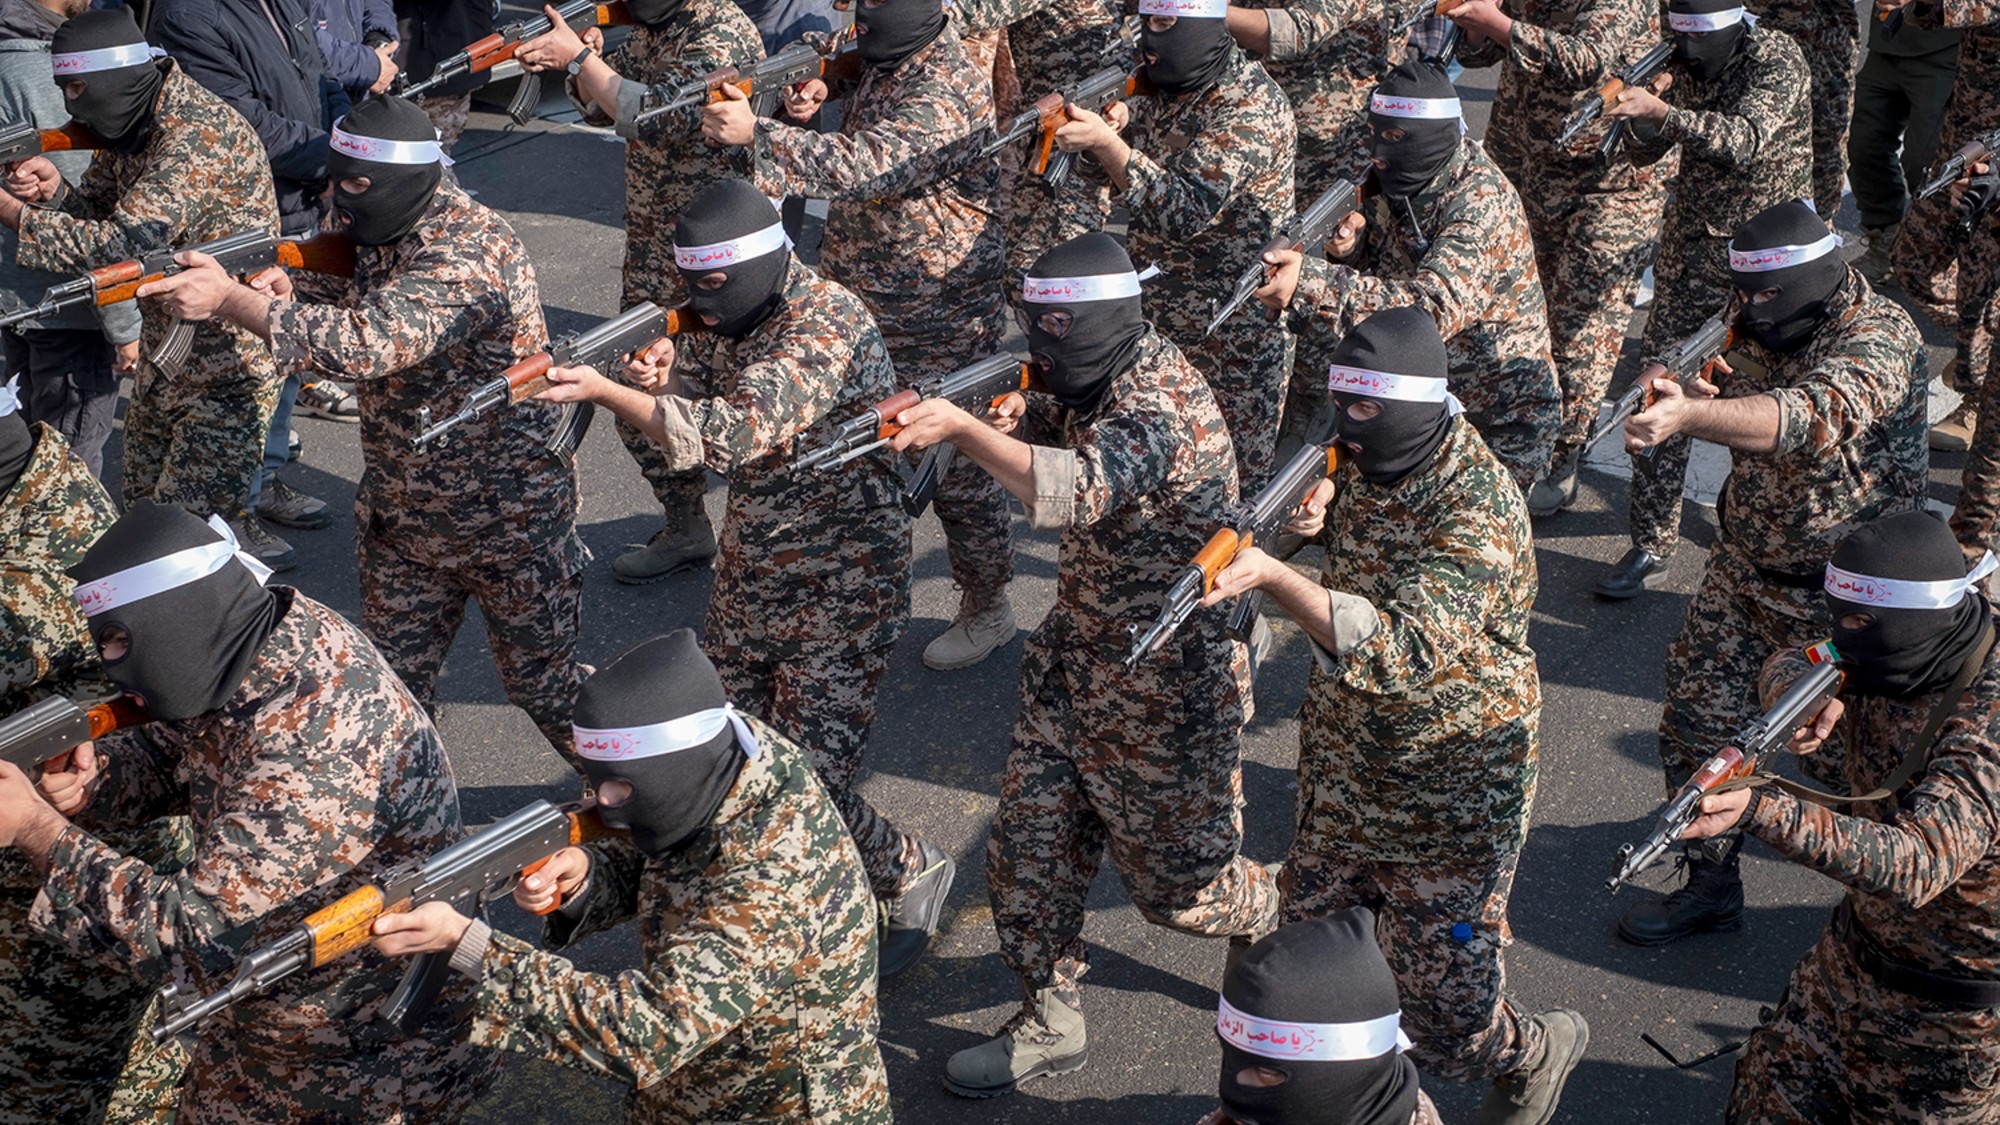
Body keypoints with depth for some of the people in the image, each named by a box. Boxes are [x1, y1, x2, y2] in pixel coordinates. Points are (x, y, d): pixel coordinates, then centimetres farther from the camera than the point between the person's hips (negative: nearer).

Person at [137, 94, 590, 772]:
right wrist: (292, 291, -5)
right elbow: (368, 299, 18)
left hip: (507, 514, -8)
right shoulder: (393, 228, 1)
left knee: (542, 682, 8)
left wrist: (232, 300, -37)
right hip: (400, 509, 8)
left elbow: (371, 342, -38)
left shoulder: (467, 252, -27)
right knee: (392, 679, 13)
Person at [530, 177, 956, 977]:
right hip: (748, 582, 9)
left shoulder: (827, 329, -23)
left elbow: (732, 434, -33)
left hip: (836, 601, -9)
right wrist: (669, 374, -10)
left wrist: (605, 392, -35)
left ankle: (911, 876, 21)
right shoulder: (744, 318, 5)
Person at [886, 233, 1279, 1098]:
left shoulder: (1159, 406, -28)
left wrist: (964, 430, -53)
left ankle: (1283, 930, 41)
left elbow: (1075, 492, -44)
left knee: (1178, 877, 9)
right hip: (1075, 654, 8)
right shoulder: (1101, 380, 1)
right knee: (1030, 847, 8)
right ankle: (1049, 1022, 25)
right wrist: (1007, 421, -17)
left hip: (1165, 682, -8)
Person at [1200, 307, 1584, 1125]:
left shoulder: (1479, 513, -27)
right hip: (1341, 773, 7)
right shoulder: (1367, 462, -3)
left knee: (1449, 1032, 4)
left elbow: (1401, 649, -37)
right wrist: (1324, 512, -6)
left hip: (1450, 805, -7)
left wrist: (1274, 579, -46)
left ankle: (1535, 1055, 37)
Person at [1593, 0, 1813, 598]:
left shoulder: (1776, 57, -14)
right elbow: (1645, 153, 5)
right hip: (1691, 246, 4)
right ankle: (1652, 544, 2)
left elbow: (1745, 140, -30)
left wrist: (1662, 111, -41)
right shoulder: (1682, 63, 1)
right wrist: (1642, 111, -16)